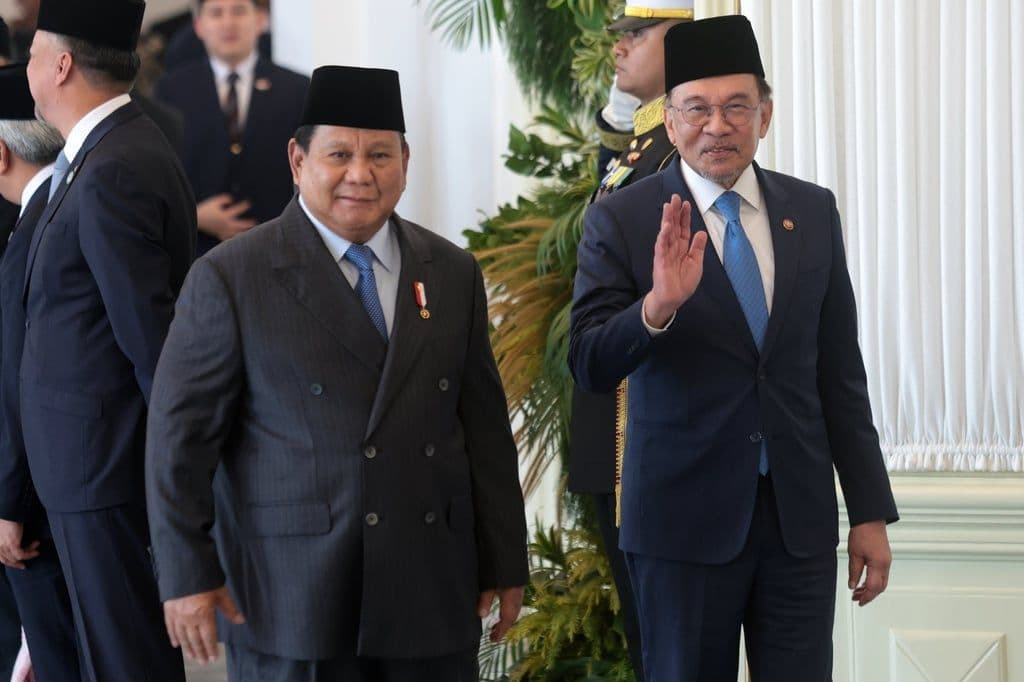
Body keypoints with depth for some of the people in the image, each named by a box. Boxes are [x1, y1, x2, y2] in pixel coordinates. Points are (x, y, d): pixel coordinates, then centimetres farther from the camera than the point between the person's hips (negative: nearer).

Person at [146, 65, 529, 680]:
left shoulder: (452, 274, 10)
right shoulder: (231, 278, -3)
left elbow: (484, 425, 12)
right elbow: (180, 433, -3)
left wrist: (504, 563, 12)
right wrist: (188, 577, -6)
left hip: (432, 597, 4)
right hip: (289, 601, -3)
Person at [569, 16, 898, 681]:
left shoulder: (813, 211, 6)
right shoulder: (621, 220, -4)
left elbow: (840, 370, 9)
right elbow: (590, 366, -12)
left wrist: (872, 512, 9)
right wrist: (659, 305, -30)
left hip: (800, 516, 2)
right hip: (685, 519, -2)